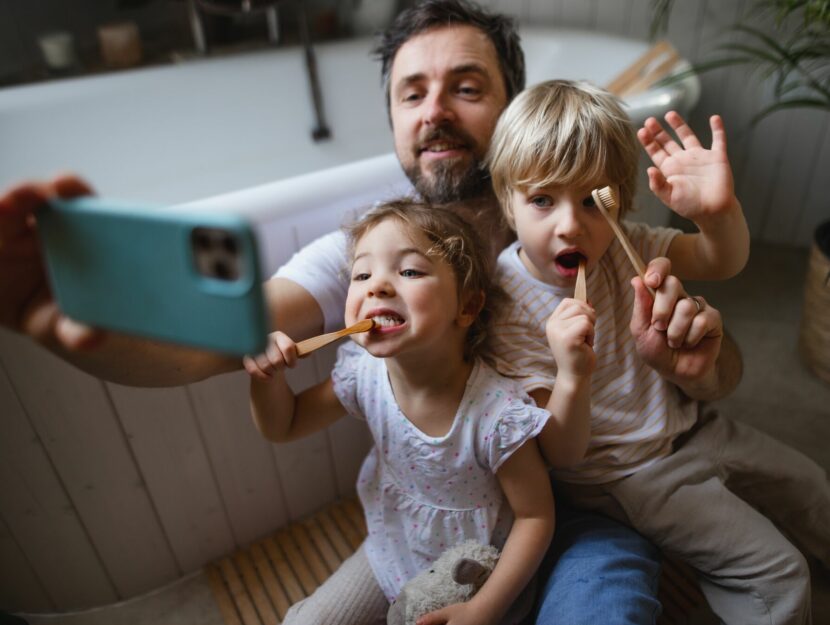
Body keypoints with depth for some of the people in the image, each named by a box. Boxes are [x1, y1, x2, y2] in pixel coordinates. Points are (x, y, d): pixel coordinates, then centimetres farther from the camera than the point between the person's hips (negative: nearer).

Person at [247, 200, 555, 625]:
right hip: (390, 556, 4)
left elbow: (535, 516, -18)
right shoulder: (363, 374, -19)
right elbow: (283, 426, -3)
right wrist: (267, 375, -24)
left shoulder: (498, 415, -33)